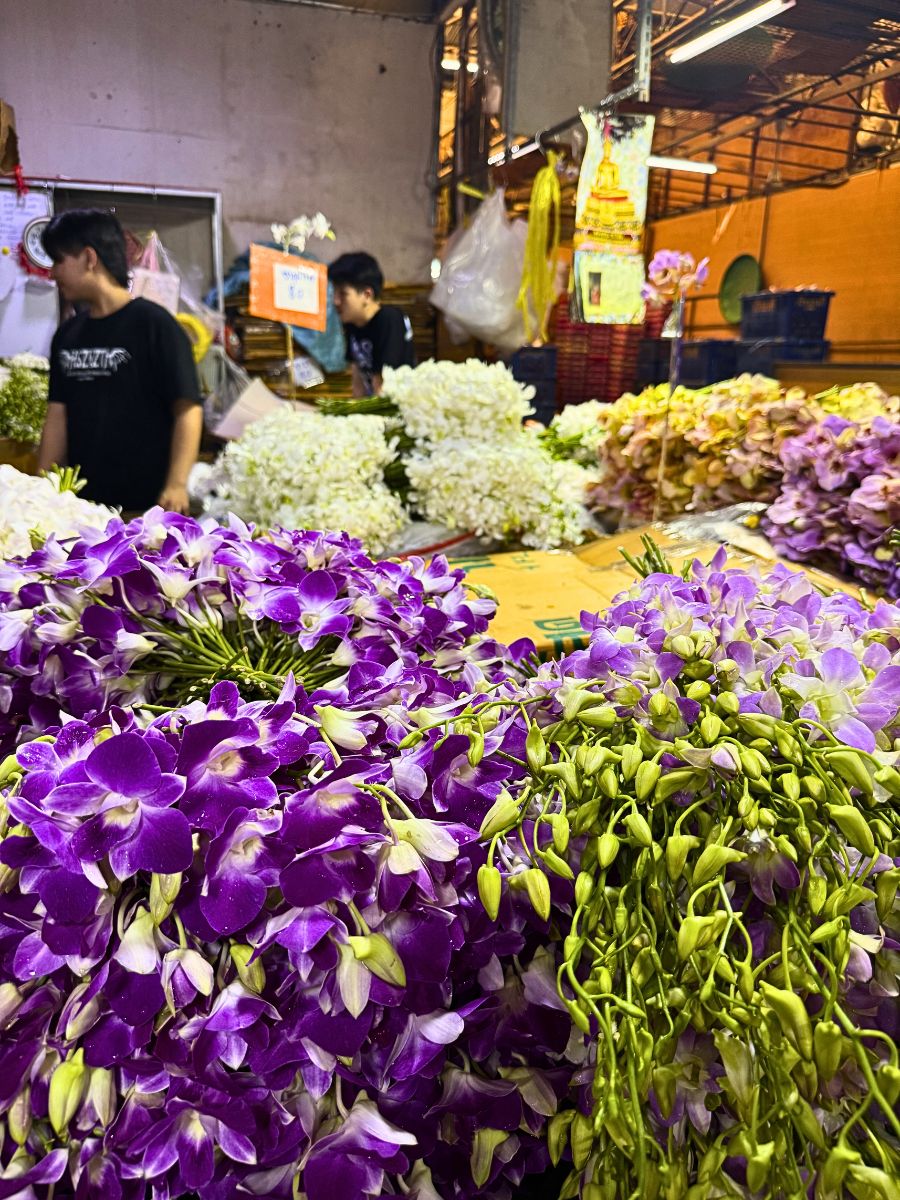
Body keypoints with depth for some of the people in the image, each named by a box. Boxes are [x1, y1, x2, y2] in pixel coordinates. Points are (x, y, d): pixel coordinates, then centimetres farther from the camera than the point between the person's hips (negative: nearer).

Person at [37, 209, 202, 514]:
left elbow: (188, 409, -13)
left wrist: (176, 485, -23)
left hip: (146, 503, -6)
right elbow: (58, 415, 12)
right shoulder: (67, 334, 11)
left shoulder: (154, 324, -8)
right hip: (82, 500, 6)